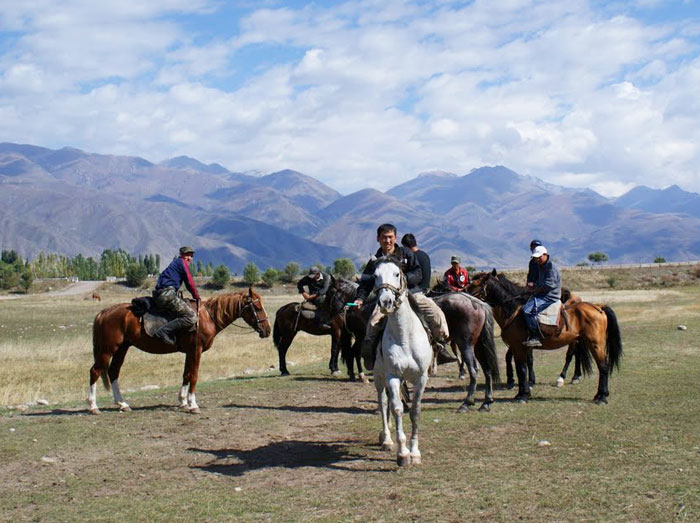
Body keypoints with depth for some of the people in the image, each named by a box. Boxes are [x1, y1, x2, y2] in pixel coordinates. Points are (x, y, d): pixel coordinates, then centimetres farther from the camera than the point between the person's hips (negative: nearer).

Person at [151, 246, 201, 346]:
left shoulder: (175, 263, 30)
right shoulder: (181, 262, 3)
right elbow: (190, 282, 1)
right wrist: (197, 297, 12)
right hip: (167, 294, -10)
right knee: (191, 317, -16)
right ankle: (163, 332, -27)